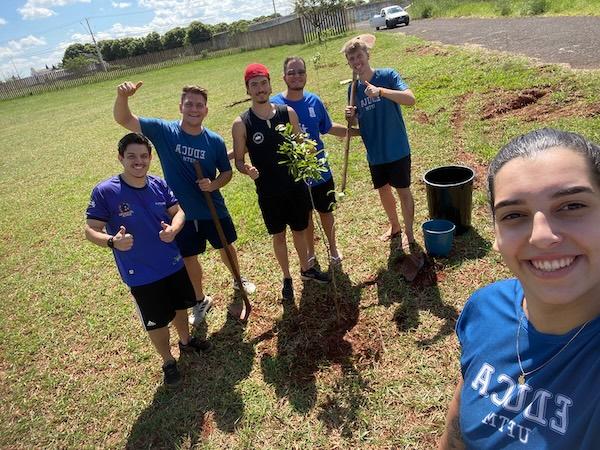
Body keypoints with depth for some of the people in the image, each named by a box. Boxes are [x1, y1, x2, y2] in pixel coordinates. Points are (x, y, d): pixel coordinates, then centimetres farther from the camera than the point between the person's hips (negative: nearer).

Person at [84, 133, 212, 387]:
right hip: (141, 274, -4)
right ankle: (168, 362, 39)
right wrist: (112, 241, -36)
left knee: (180, 306, 25)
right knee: (157, 321, 12)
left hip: (174, 264, 4)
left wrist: (173, 229, -22)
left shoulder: (159, 184, -6)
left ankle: (186, 341, 55)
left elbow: (178, 210, 1)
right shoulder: (105, 191, -18)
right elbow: (91, 230, -14)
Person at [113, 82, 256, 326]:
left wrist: (214, 184, -21)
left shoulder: (215, 141, -11)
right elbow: (123, 119, -19)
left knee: (227, 246, 20)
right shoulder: (163, 131, -13)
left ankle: (238, 280, 51)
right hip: (181, 213, 0)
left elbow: (227, 172, 1)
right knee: (189, 258, 12)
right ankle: (201, 301, 37)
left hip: (213, 209, 1)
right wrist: (123, 96, -40)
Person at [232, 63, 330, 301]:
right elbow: (239, 161, -6)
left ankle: (306, 269, 43)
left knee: (300, 230, 19)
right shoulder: (241, 124, -11)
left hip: (296, 186, 2)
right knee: (278, 235, 14)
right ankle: (287, 277, 35)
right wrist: (248, 170, -28)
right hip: (268, 192, -2)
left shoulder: (288, 112, -3)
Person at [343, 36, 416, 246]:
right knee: (383, 190, 19)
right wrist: (350, 117, -14)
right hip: (374, 153, 5)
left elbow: (410, 99, -26)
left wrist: (380, 91, -37)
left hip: (397, 149, -5)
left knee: (403, 191, 8)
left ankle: (408, 232, 27)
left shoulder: (387, 76, -12)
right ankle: (394, 225, 42)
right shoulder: (354, 88, 3)